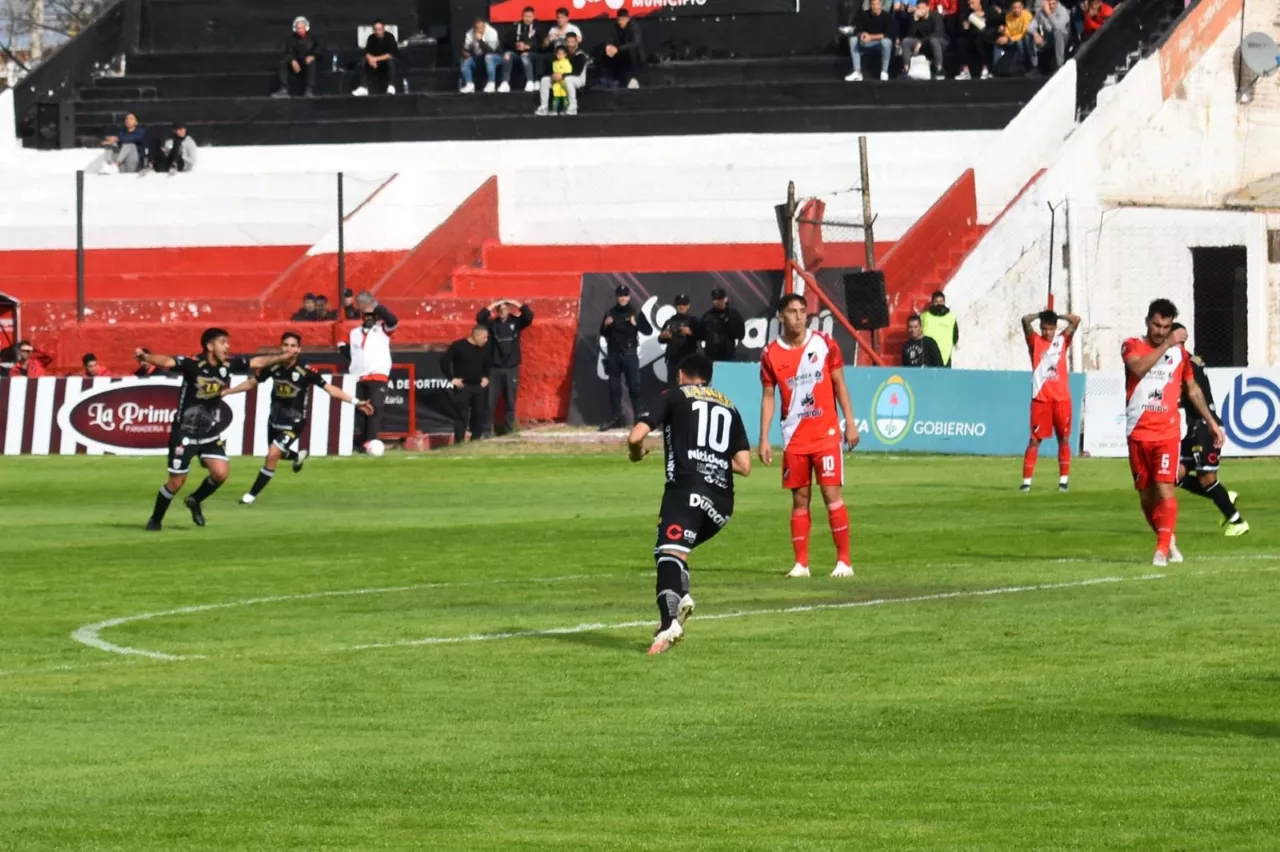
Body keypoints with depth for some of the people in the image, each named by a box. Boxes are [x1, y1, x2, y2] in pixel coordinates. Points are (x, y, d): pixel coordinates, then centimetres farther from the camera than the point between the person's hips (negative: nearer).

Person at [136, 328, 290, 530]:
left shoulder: (228, 365, -3)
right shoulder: (193, 364, -21)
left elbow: (258, 362, 12)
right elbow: (167, 361, -39)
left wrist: (284, 357, 14)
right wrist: (146, 357, -57)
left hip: (210, 432, 5)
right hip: (185, 432, -5)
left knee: (221, 472, -9)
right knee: (176, 481, -2)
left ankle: (195, 501, 19)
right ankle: (155, 520, 20)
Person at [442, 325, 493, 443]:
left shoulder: (485, 348, 5)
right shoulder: (458, 346, -13)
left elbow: (488, 363, 25)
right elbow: (444, 362, -11)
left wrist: (486, 377, 12)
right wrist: (452, 379, -13)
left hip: (478, 387, 6)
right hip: (463, 387, -6)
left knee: (479, 415, 7)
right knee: (461, 415, -6)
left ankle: (476, 441, 16)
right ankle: (459, 443, -4)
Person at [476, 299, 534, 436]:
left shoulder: (516, 322, 4)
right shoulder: (492, 324, 2)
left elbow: (529, 316, -10)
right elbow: (479, 318, -12)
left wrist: (517, 304, -10)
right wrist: (493, 306, -11)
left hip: (511, 368, 0)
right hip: (495, 368, 0)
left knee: (510, 401, 5)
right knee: (490, 401, -5)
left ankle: (508, 429, 11)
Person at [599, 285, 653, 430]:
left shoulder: (636, 313, 1)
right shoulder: (611, 313, 8)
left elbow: (649, 330, -2)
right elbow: (603, 333, 14)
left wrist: (636, 324, -17)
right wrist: (606, 325, -7)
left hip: (630, 353, -3)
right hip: (613, 353, 3)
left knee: (634, 386, -5)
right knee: (614, 387, 4)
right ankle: (615, 419, 8)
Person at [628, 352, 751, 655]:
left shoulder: (674, 396, 12)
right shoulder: (729, 406, 25)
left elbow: (635, 436, 1)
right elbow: (744, 466, 17)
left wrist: (636, 453, 23)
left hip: (686, 487, -5)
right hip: (722, 500, 5)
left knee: (670, 554, -20)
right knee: (676, 551, 22)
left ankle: (669, 622, -42)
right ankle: (681, 597, -6)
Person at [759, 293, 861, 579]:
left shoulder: (824, 344, -1)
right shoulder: (771, 354, 1)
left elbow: (839, 384, 6)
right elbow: (768, 397, 6)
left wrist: (850, 422, 0)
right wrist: (763, 440, 2)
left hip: (826, 433, -1)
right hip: (794, 438, 1)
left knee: (832, 494, -6)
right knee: (800, 499, 4)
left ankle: (844, 560, -2)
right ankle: (801, 562, 8)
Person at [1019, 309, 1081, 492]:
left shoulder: (1062, 340, 9)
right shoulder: (1035, 341, 4)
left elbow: (1075, 320, 0)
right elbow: (1025, 320, -10)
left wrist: (1057, 316, 7)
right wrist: (1041, 315, 5)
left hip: (1061, 397, 2)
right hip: (1040, 398, -2)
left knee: (1064, 438, 6)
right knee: (1035, 439, -3)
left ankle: (1064, 479, 13)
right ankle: (1026, 480, -4)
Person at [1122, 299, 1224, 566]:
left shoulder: (1179, 352, 6)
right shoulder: (1132, 346, 1)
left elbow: (1193, 389, 19)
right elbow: (1138, 368, -22)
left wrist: (1211, 422, 18)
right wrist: (1167, 344, -23)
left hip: (1167, 433, -1)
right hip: (1138, 432, 1)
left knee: (1165, 489, -15)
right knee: (1146, 494, 9)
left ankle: (1163, 549, -16)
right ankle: (1168, 540, 28)